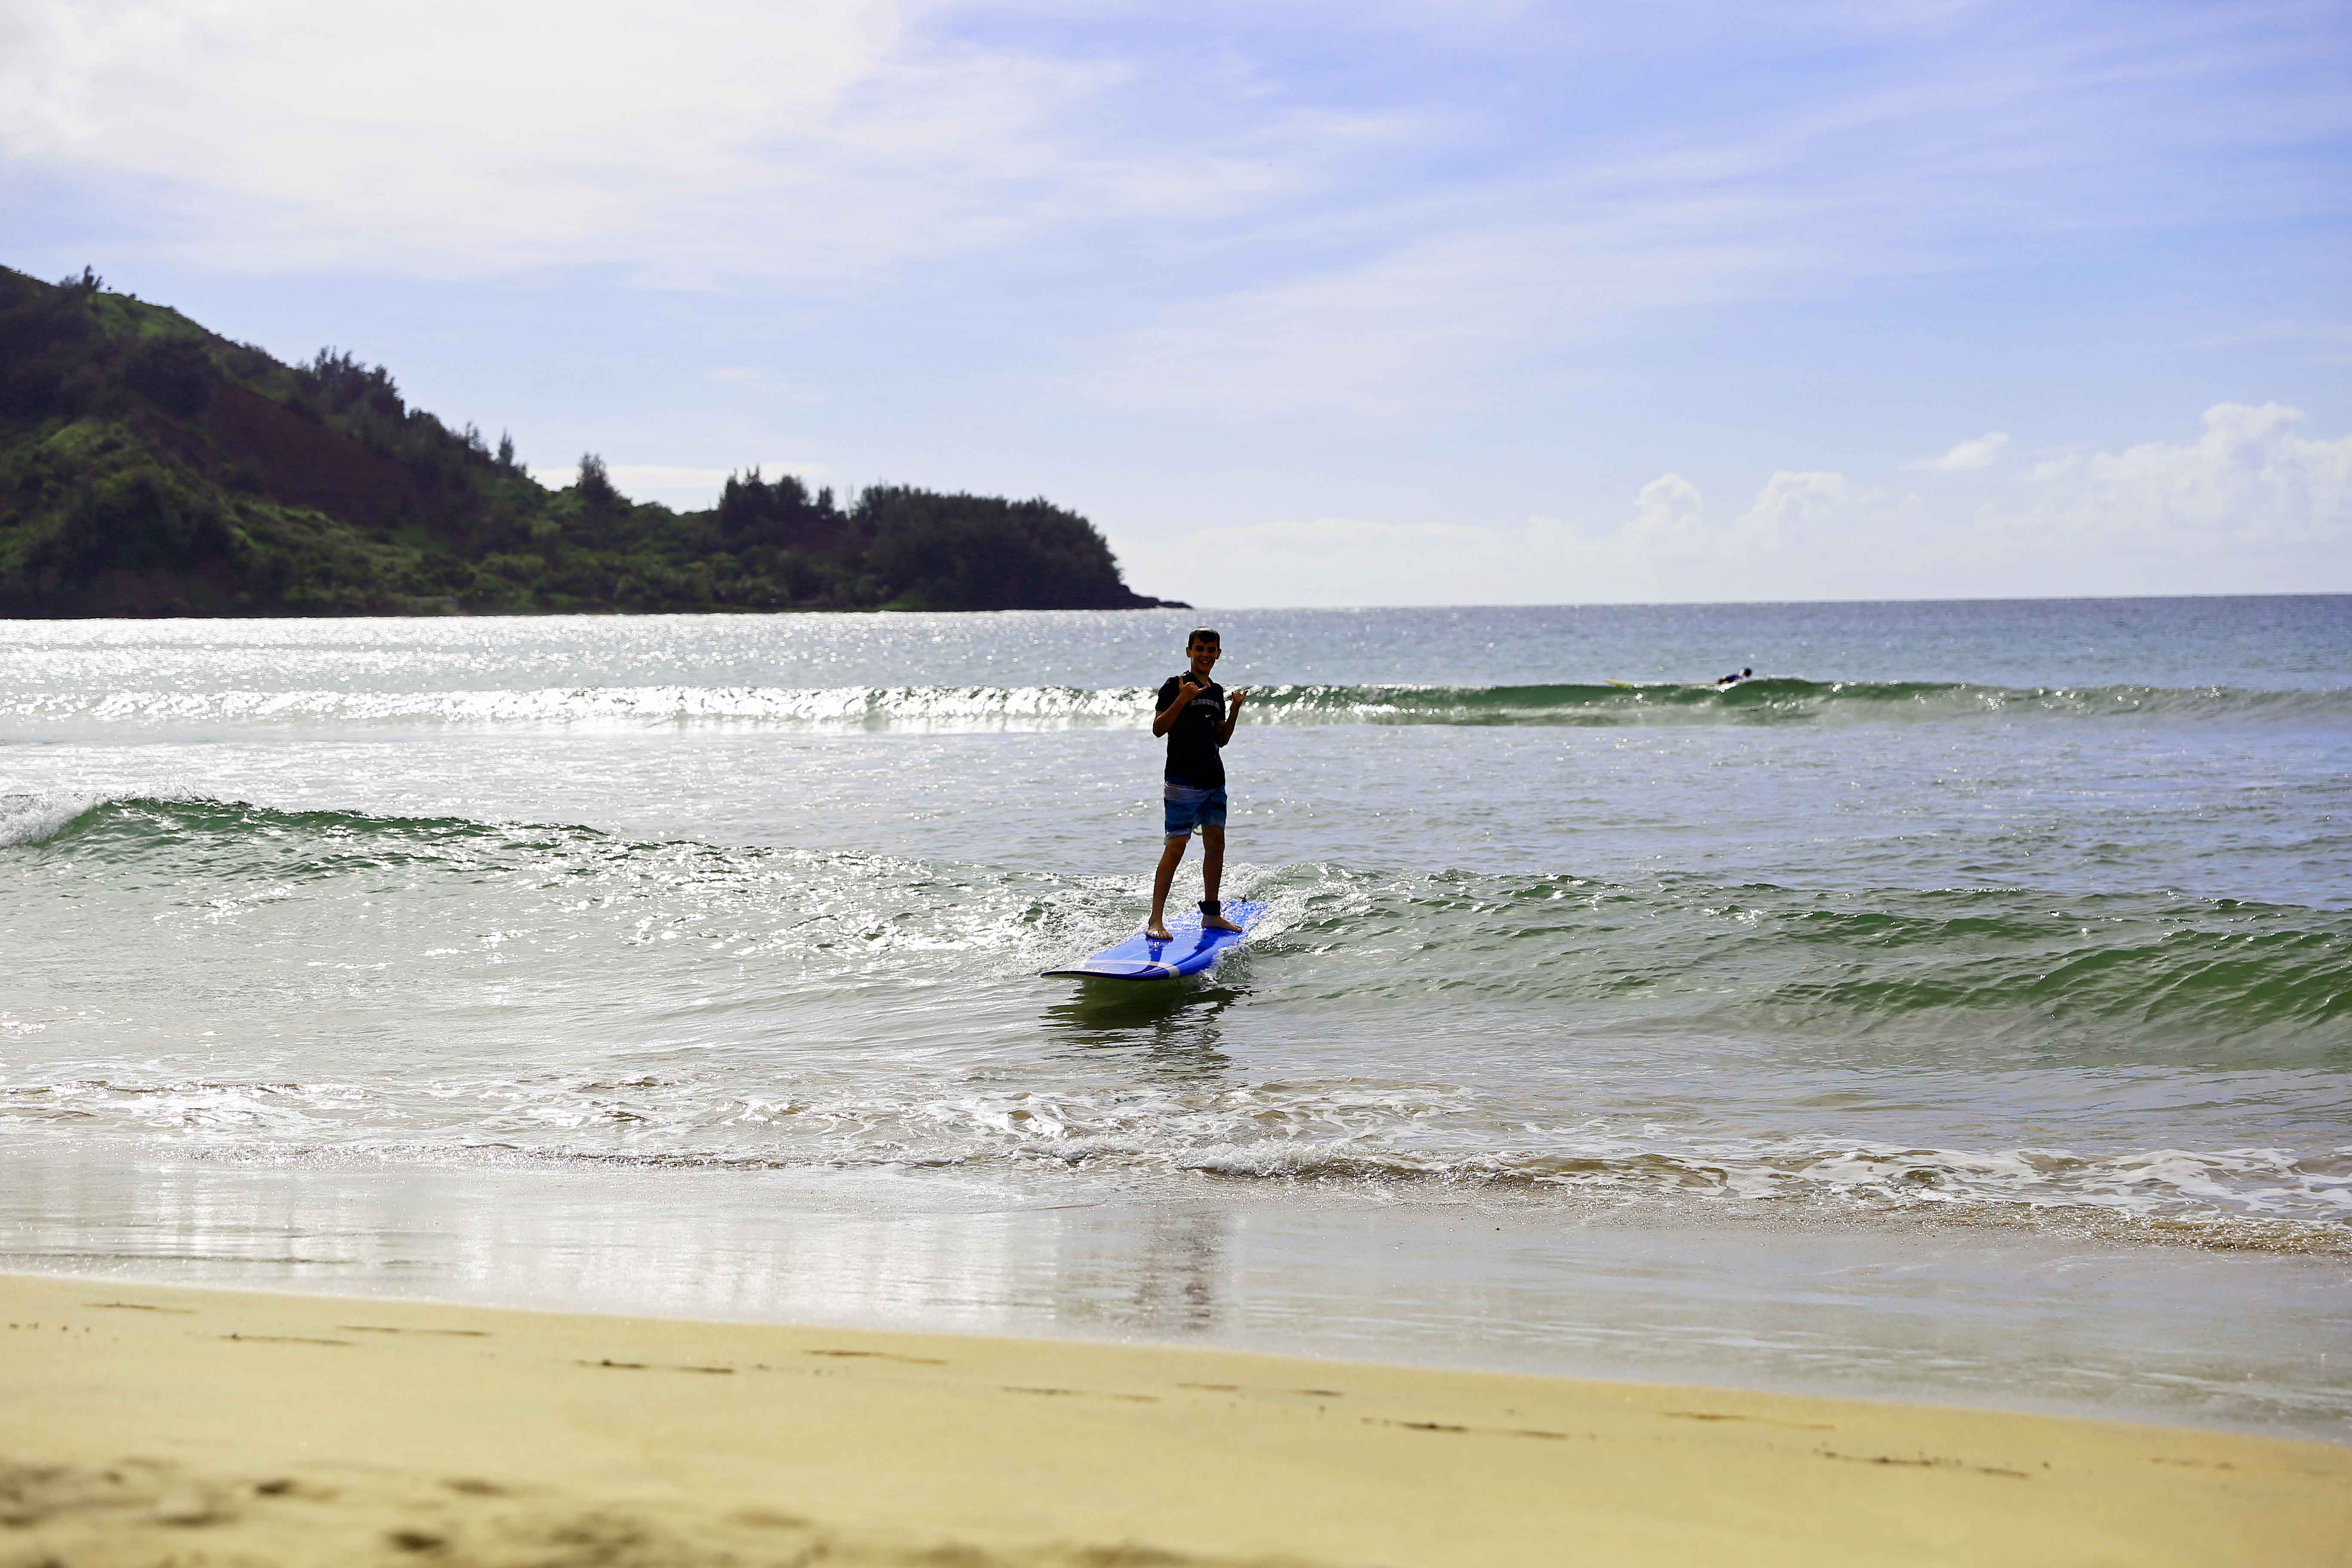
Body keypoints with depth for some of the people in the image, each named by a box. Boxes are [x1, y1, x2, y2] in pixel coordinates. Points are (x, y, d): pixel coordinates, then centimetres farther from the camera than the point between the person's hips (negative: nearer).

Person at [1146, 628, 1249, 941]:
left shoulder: (1217, 692, 15)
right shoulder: (1174, 686, -5)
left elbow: (1221, 740, 17)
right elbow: (1158, 729, -13)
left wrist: (1235, 709, 4)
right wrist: (1182, 699, -24)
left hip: (1213, 780, 7)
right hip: (1183, 780, -7)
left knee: (1216, 843, 8)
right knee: (1176, 845, -11)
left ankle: (1211, 915, 18)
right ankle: (1156, 919, -11)